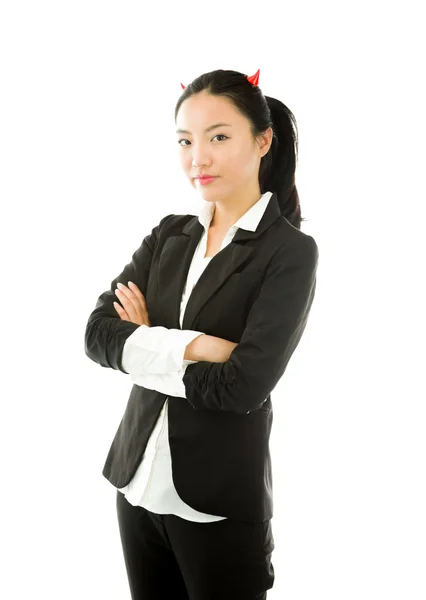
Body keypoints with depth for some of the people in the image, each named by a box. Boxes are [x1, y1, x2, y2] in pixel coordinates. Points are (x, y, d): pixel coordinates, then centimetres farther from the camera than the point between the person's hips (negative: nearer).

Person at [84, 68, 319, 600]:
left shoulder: (290, 252, -11)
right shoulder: (169, 235, 5)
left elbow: (243, 386, -21)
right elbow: (97, 334, -6)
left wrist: (145, 348, -9)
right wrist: (190, 345, -20)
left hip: (221, 503, -5)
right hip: (138, 484, 5)